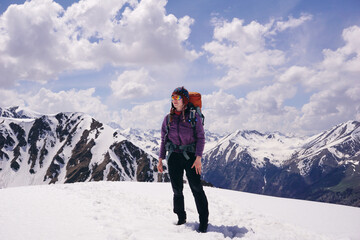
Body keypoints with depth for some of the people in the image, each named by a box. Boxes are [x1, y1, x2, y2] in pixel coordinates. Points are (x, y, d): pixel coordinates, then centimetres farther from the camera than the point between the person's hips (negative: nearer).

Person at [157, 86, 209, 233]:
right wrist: (160, 159, 10)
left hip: (190, 156, -3)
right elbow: (164, 139, 15)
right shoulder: (168, 118, 10)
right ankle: (181, 218, 21)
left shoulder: (193, 116, 0)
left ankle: (204, 222, 0)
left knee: (196, 188, -8)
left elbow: (201, 137, -2)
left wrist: (198, 157, -11)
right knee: (177, 189, 5)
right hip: (174, 156, 3)